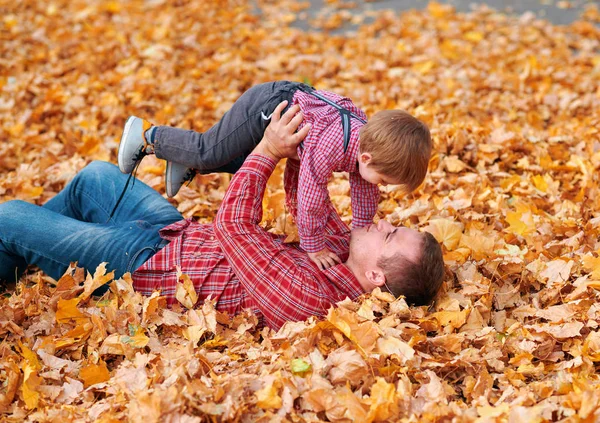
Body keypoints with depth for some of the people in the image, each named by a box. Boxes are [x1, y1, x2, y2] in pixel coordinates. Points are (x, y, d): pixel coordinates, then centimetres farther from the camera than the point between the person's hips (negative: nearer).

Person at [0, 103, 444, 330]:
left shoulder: (305, 296, -38)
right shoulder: (346, 251, -13)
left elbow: (234, 222, -32)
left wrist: (267, 150, -24)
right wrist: (294, 155, -14)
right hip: (180, 231, 8)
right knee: (96, 175, 25)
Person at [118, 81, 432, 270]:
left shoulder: (371, 141, -15)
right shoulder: (328, 151, -40)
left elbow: (365, 193, 0)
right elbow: (311, 200, -33)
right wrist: (314, 247, -21)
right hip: (266, 106, -8)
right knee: (208, 152, 1)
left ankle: (189, 165, 38)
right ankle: (146, 136, 20)